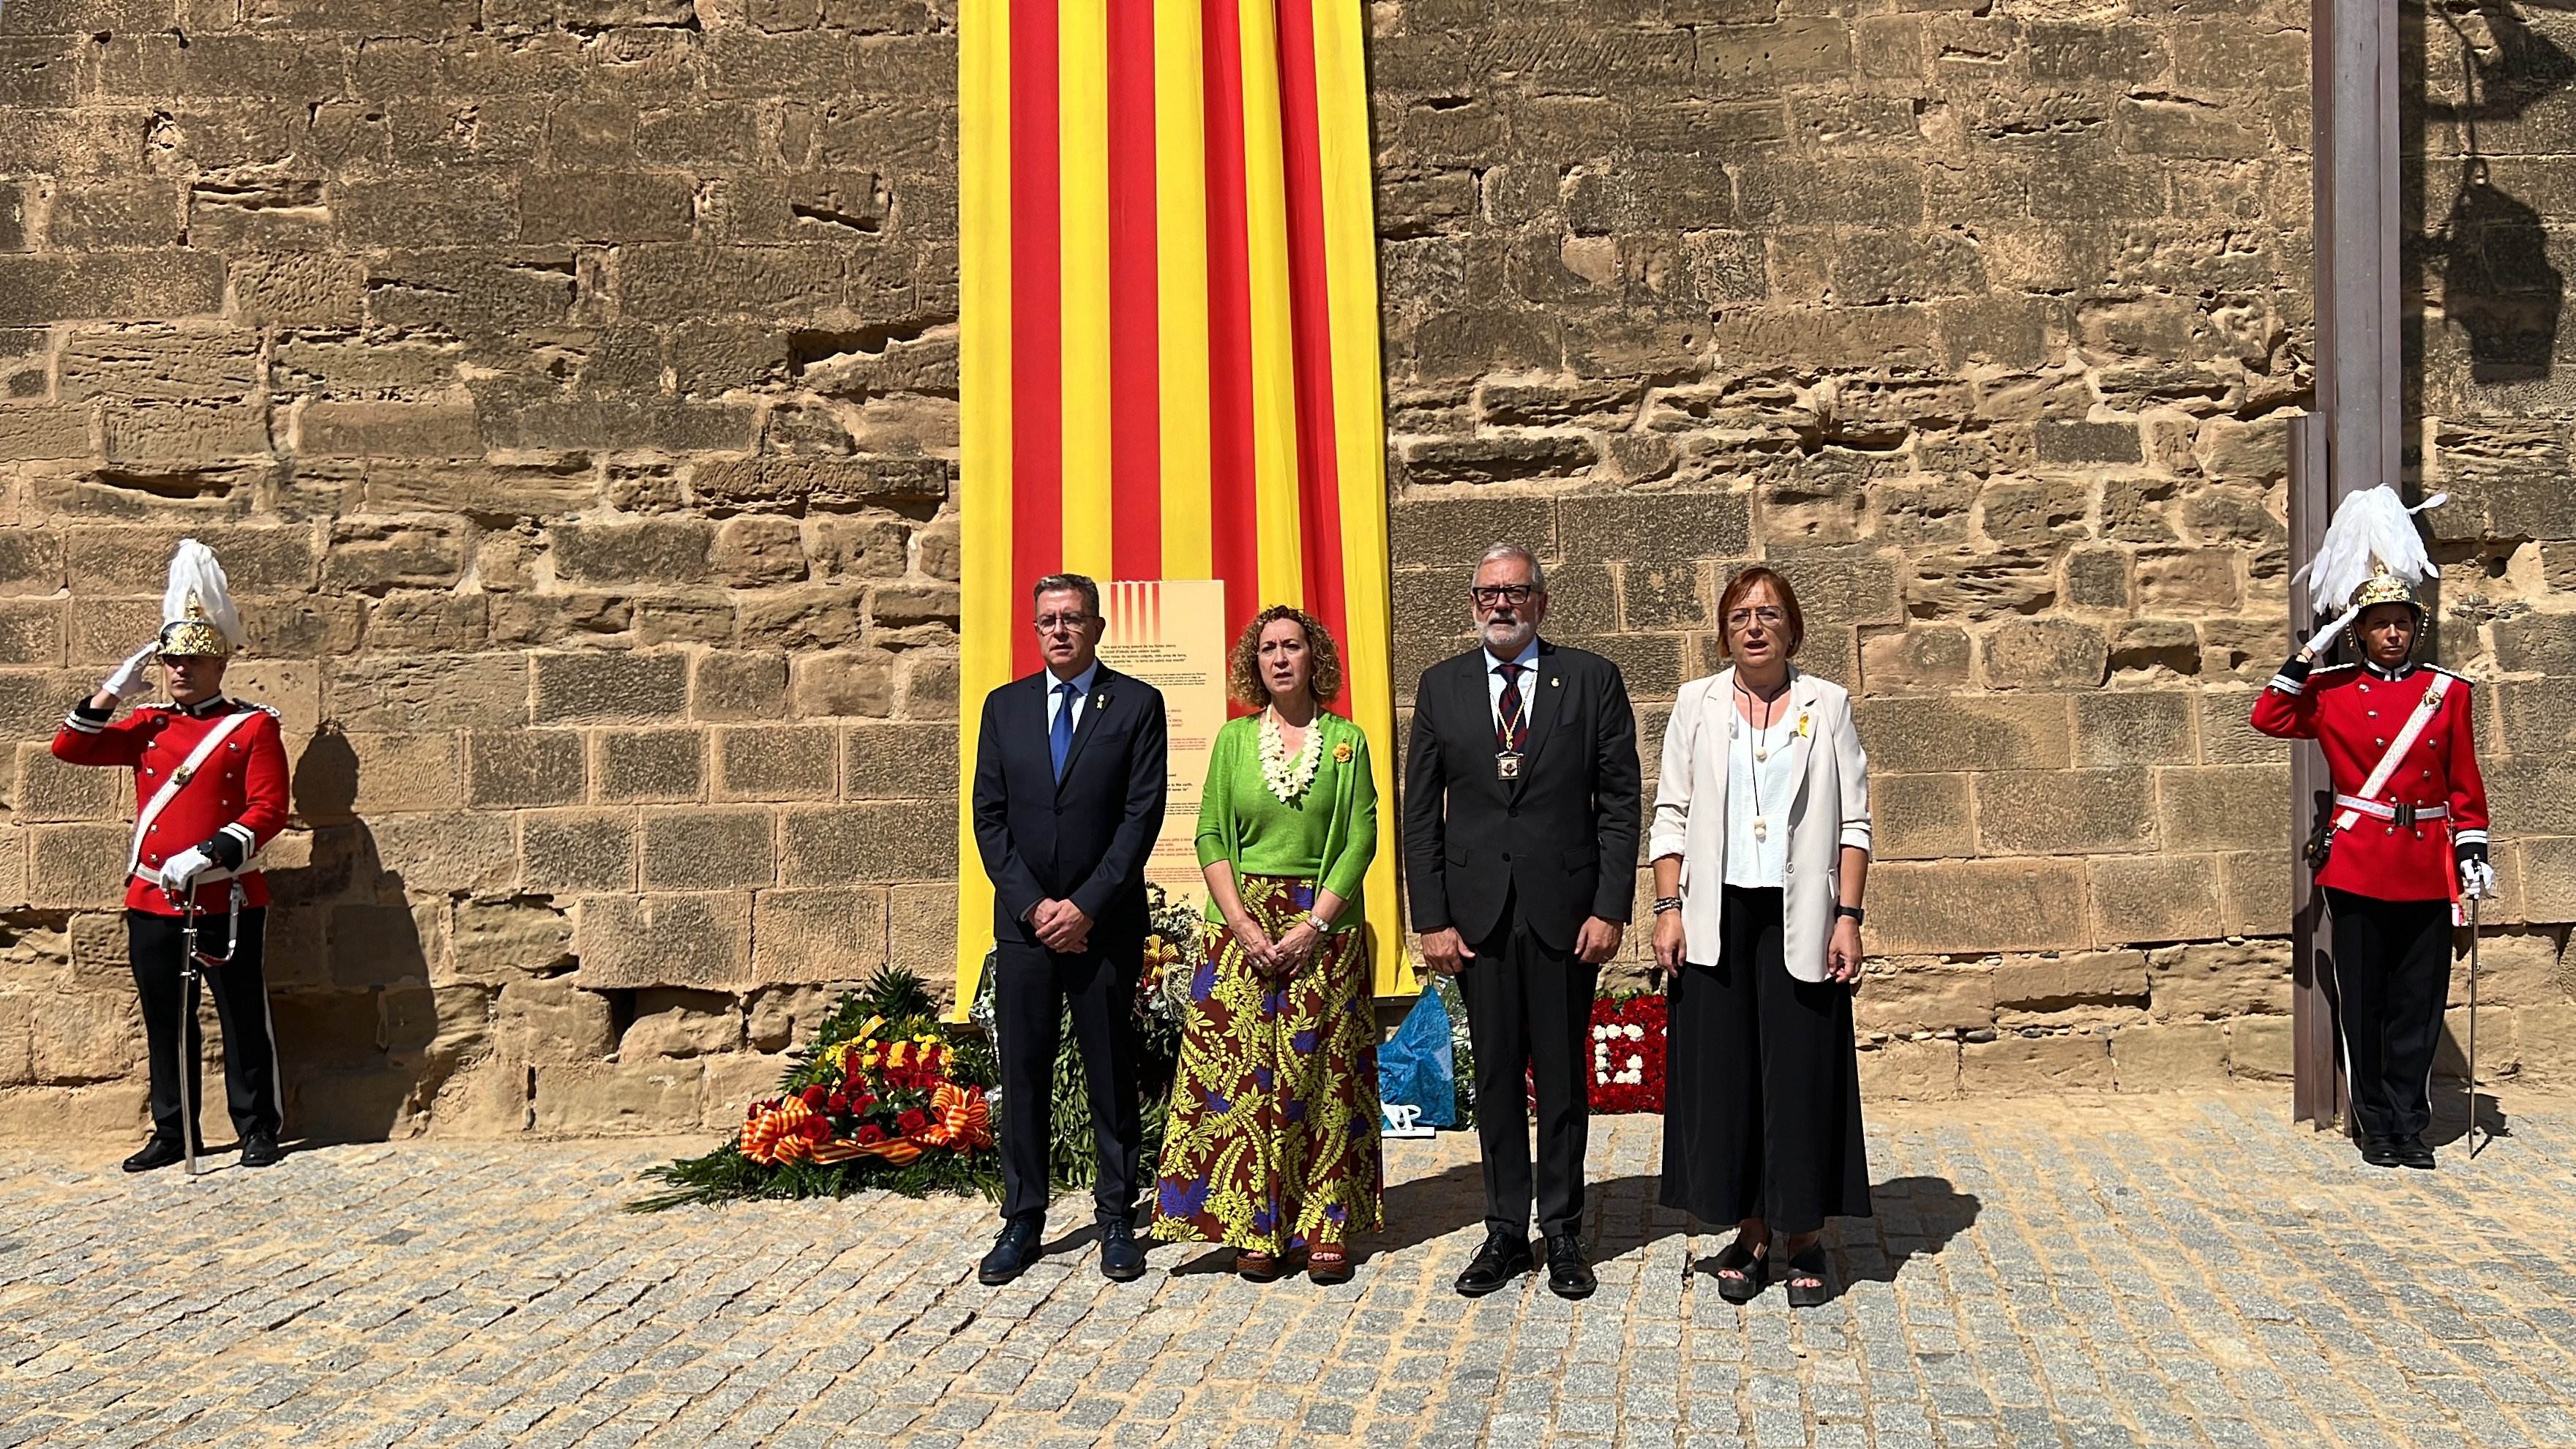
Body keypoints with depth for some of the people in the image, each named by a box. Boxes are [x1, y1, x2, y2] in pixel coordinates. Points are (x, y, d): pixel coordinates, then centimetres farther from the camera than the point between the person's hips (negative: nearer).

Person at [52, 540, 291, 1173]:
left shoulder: (254, 727, -3)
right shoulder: (148, 725, 12)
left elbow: (269, 810, -10)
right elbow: (69, 748, 6)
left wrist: (207, 856, -21)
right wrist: (115, 689, -3)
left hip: (228, 900, -5)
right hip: (152, 900, 5)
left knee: (243, 1018, 3)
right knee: (165, 1023, 11)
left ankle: (258, 1130, 14)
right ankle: (172, 1135, 21)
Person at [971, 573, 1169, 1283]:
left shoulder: (1137, 703, 1)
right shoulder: (1004, 706, 9)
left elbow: (1143, 815, -6)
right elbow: (989, 817, 6)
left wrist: (1087, 905, -12)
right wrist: (1034, 906, -6)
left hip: (1105, 923, -2)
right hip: (1023, 920, 3)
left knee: (1112, 1072, 5)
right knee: (1022, 1072, 5)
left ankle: (1117, 1221, 15)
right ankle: (1022, 1219, 15)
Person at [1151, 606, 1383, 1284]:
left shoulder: (1347, 740, 3)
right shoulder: (1234, 738, 7)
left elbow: (1361, 841, -2)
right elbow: (1210, 836, 3)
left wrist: (1313, 926, -12)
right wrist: (1244, 925, -9)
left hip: (1326, 924, -1)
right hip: (1242, 922, 1)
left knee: (1322, 1075, 1)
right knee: (1243, 1074, -1)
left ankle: (1327, 1225, 9)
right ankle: (1255, 1226, 8)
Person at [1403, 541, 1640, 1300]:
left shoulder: (1592, 679, 2)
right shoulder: (1441, 685, 7)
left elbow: (1620, 802, 0)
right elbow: (1420, 813, 6)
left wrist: (1610, 908, -8)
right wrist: (1431, 919, -1)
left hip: (1565, 910, -1)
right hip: (1477, 911, 2)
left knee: (1564, 1076, 7)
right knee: (1495, 1076, 8)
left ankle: (1562, 1232, 19)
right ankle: (1506, 1231, 19)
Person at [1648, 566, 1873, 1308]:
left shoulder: (1827, 704, 5)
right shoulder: (1697, 704, 7)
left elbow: (1853, 822, 3)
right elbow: (1669, 815, 6)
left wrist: (1848, 918, -5)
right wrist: (1668, 909, -3)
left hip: (1799, 919, -1)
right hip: (1717, 915, 1)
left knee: (1803, 1072, 1)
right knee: (1724, 1073, 4)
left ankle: (1803, 1236, 14)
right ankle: (1751, 1233, 15)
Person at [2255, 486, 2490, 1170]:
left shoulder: (2448, 692, 6)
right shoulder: (2332, 690, 3)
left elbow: (2465, 783, 9)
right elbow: (2269, 718, -10)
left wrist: (2473, 854, 2)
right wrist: (2307, 654, -10)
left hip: (2427, 865, 2)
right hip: (2357, 864, -1)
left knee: (2419, 1000, 5)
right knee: (2363, 1001, 5)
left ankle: (2410, 1125, 15)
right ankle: (2376, 1124, 15)